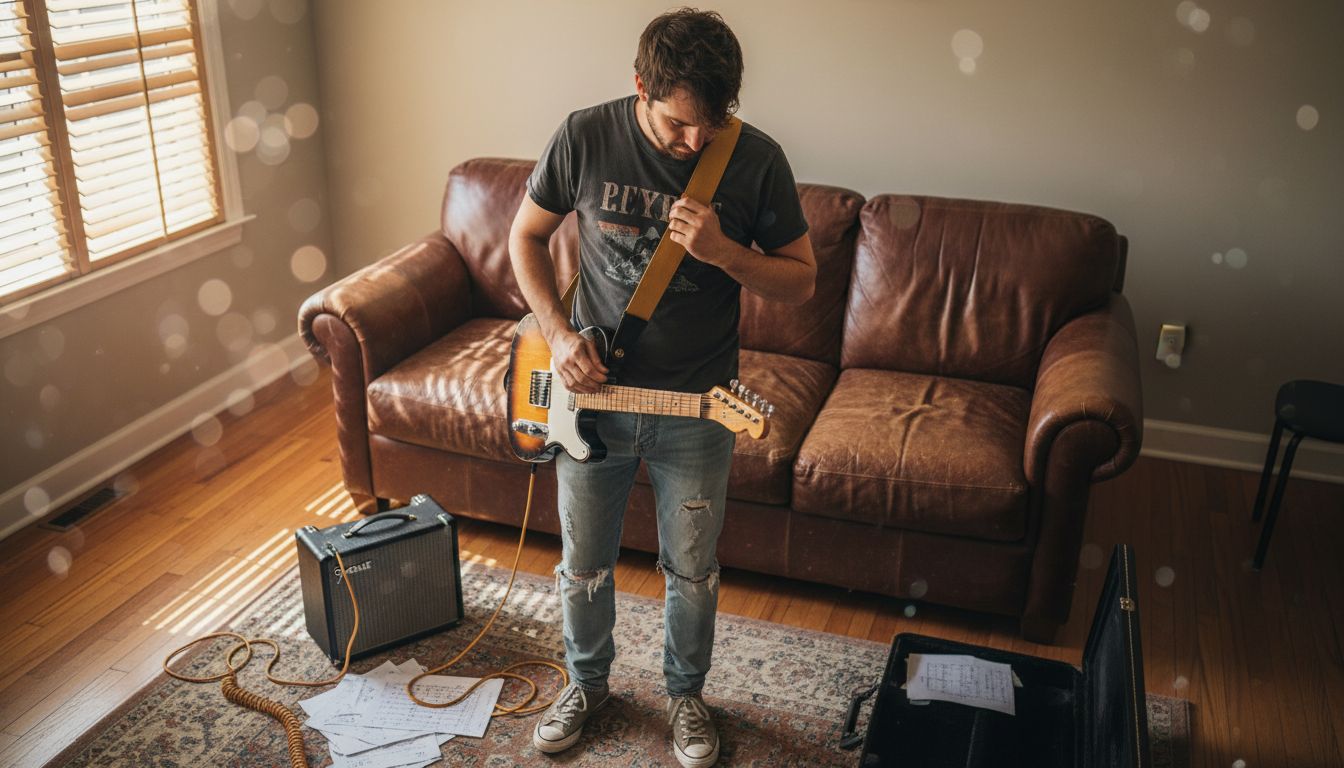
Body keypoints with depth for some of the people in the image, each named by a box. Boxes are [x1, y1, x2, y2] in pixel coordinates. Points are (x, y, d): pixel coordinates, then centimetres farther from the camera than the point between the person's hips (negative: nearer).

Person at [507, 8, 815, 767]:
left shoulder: (757, 159, -14)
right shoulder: (585, 137, -12)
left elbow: (802, 279, -6)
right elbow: (527, 236, 2)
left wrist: (723, 251, -25)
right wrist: (559, 334, -11)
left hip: (697, 405, -1)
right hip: (591, 390, 1)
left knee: (693, 570, 14)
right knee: (584, 563, 16)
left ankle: (686, 692, 42)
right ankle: (588, 681, 44)